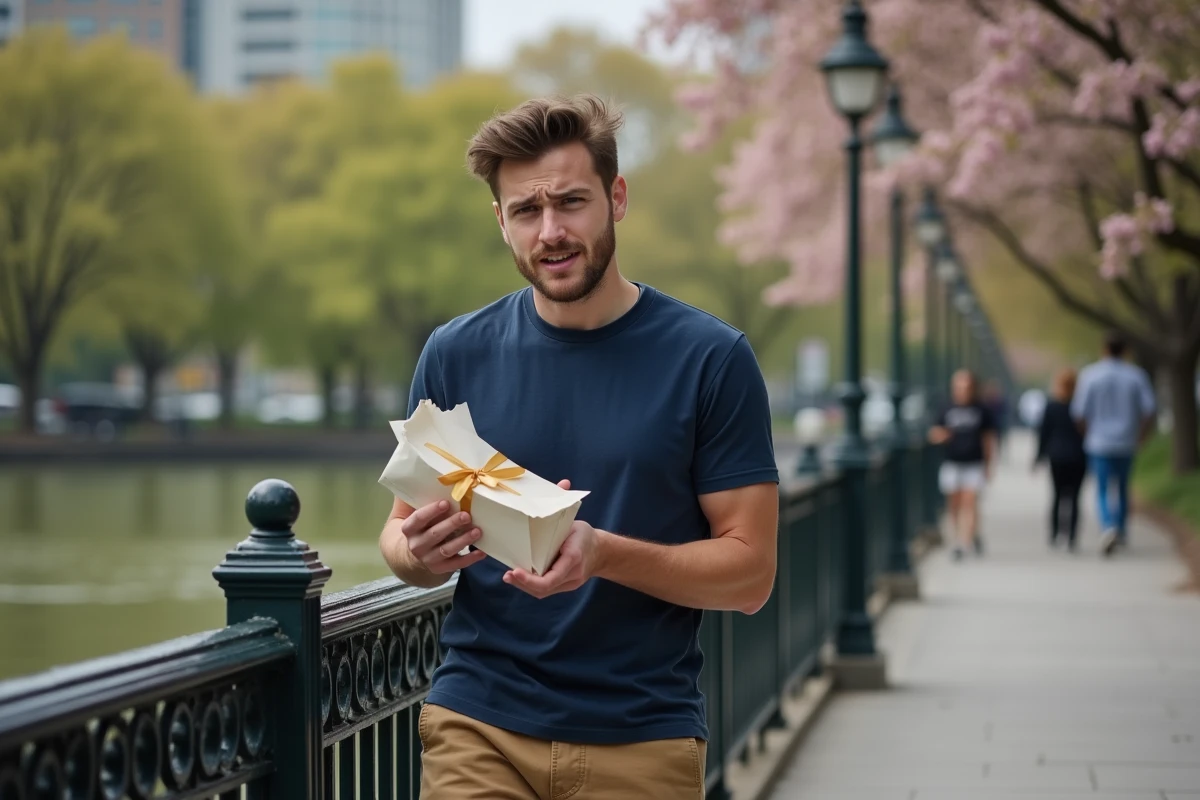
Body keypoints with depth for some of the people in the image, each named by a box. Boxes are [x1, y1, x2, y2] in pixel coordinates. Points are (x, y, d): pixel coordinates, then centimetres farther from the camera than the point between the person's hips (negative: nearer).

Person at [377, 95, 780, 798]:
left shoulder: (711, 358, -5)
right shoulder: (457, 354, 3)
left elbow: (749, 572, -6)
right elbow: (401, 530, 10)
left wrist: (604, 553, -22)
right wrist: (420, 552, -14)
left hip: (643, 739, -1)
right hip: (479, 727, 1)